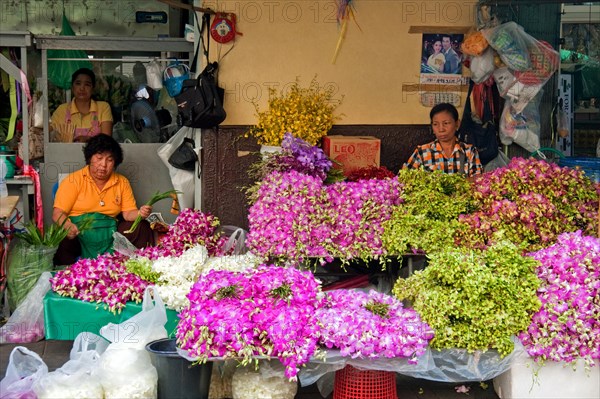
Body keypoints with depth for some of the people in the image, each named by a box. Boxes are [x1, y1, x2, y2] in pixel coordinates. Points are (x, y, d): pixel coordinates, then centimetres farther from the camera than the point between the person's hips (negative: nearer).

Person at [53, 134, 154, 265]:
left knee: (143, 227, -13)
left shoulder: (122, 182, 12)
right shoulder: (74, 180, 0)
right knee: (62, 239, -36)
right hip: (78, 235, -4)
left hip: (110, 237, 4)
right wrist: (68, 226, -30)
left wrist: (140, 213, -16)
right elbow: (58, 213, -7)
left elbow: (128, 213, 9)